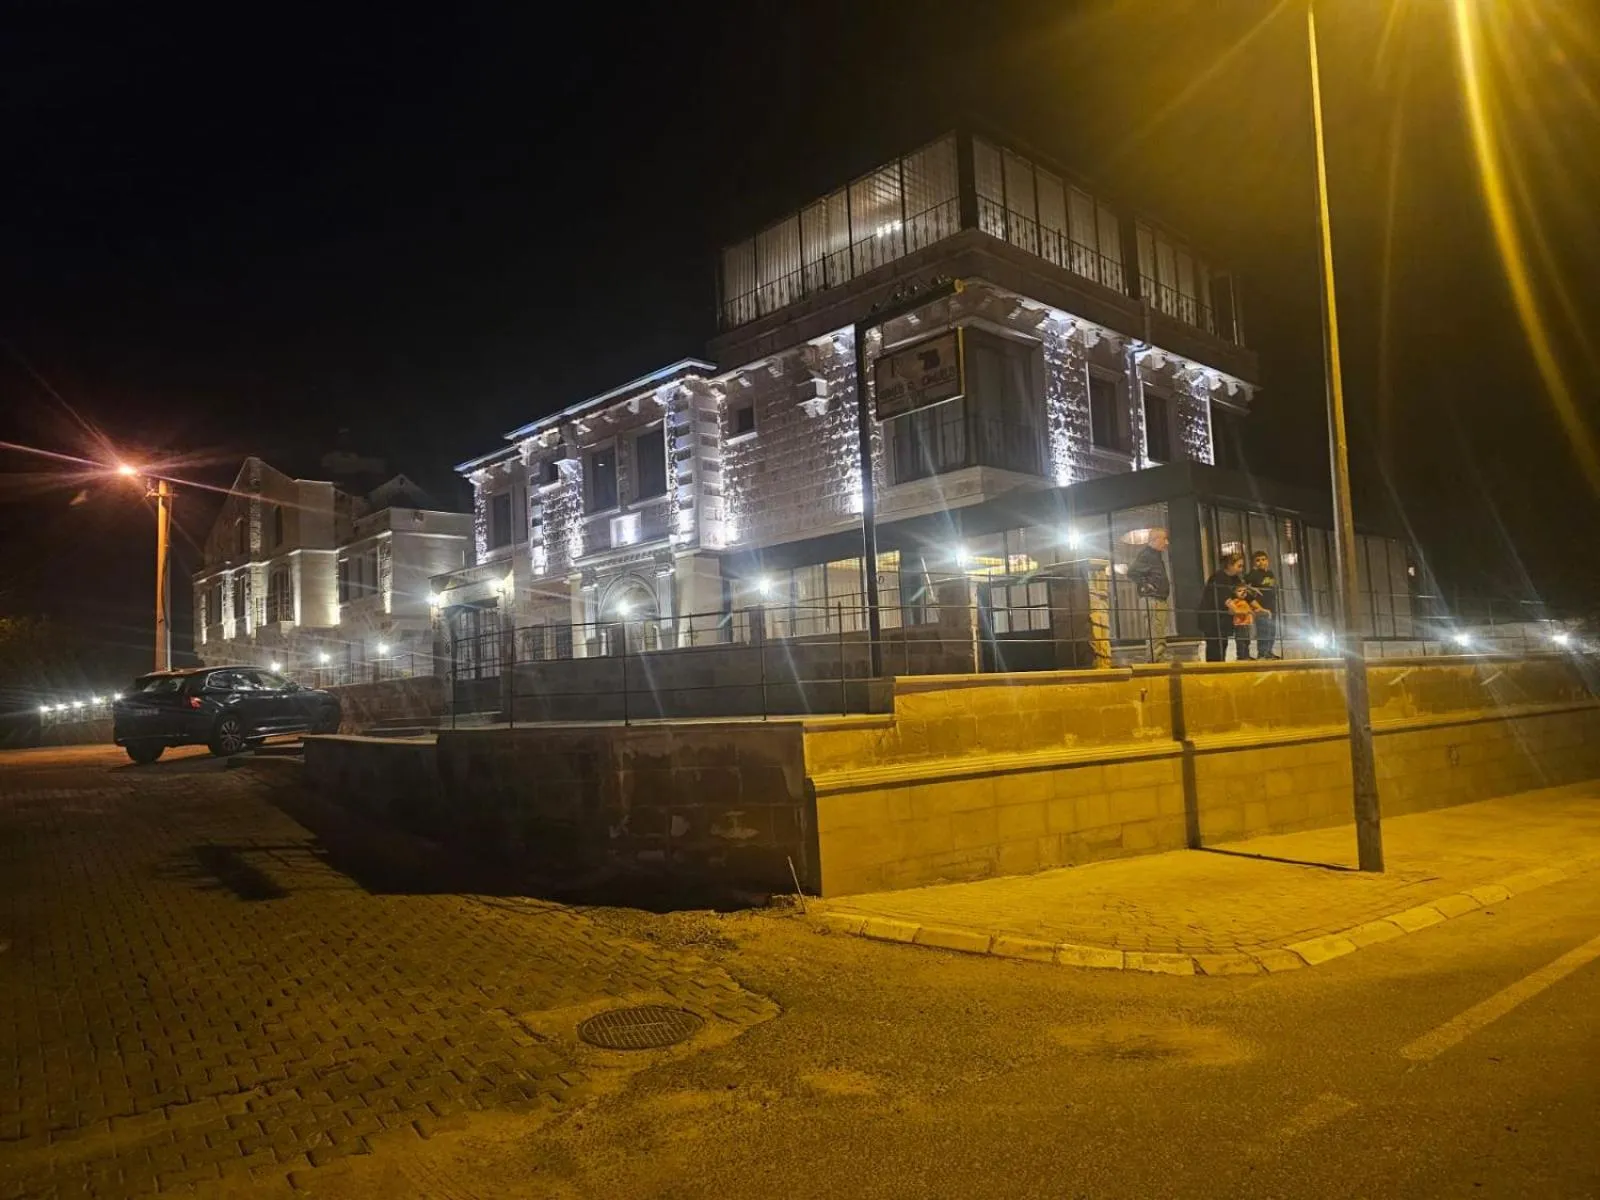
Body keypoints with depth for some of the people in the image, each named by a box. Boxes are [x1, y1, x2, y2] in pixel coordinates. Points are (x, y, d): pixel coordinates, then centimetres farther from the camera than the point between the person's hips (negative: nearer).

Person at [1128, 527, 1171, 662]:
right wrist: (1145, 586, -17)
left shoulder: (1156, 555, 18)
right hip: (1153, 600, -10)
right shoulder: (1145, 555, -12)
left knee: (1161, 637, 12)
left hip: (1161, 600, 10)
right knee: (1156, 637, -11)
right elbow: (1131, 573, -22)